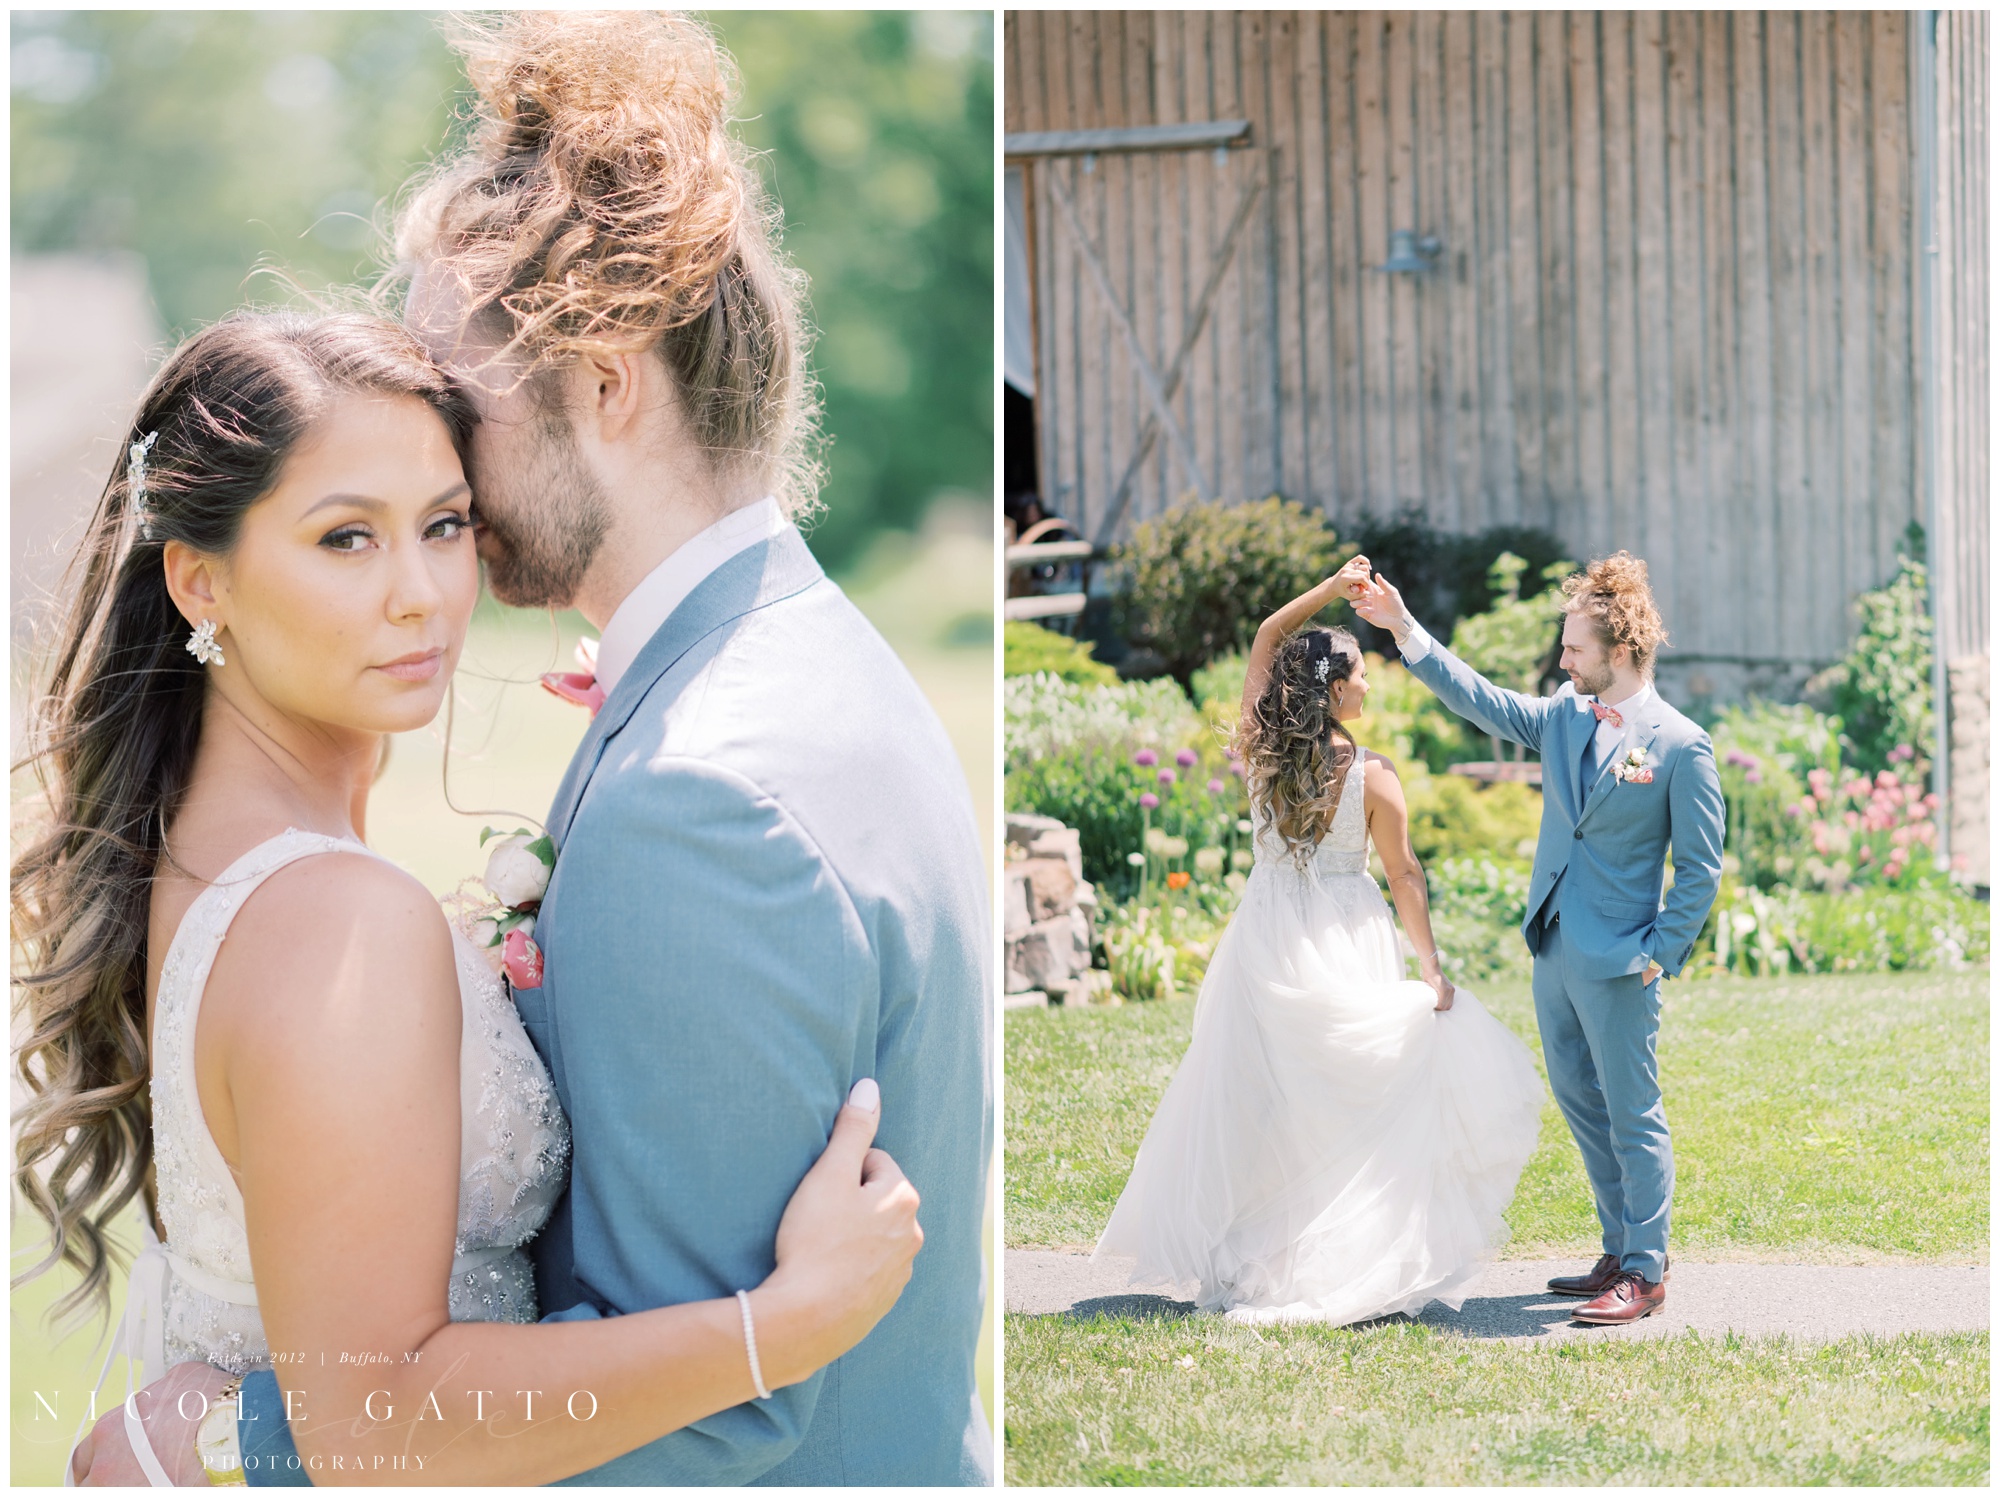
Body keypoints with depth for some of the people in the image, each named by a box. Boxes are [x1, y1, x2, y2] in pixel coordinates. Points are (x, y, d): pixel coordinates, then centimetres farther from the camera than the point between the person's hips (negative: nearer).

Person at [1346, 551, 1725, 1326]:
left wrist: (1662, 953, -13)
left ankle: (1645, 1272, 6)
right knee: (1582, 1107, 14)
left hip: (1617, 963, -8)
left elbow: (1700, 866, -9)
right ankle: (1620, 1254, 25)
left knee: (1633, 1115, -1)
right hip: (1554, 950, 8)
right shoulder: (1563, 717, 7)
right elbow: (1480, 700, 12)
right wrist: (1402, 627, 5)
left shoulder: (1681, 746, -11)